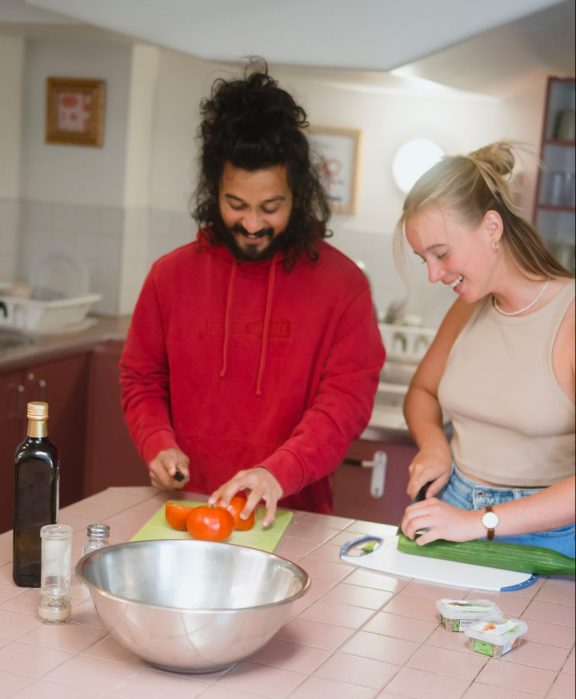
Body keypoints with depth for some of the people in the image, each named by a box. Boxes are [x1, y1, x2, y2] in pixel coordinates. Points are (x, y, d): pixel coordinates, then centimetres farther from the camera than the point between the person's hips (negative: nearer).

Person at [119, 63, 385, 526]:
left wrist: (280, 472, -20)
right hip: (186, 506, 2)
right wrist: (159, 444, -4)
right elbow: (141, 379, 15)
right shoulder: (171, 274, 7)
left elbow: (347, 397, -7)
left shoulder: (341, 283, -1)